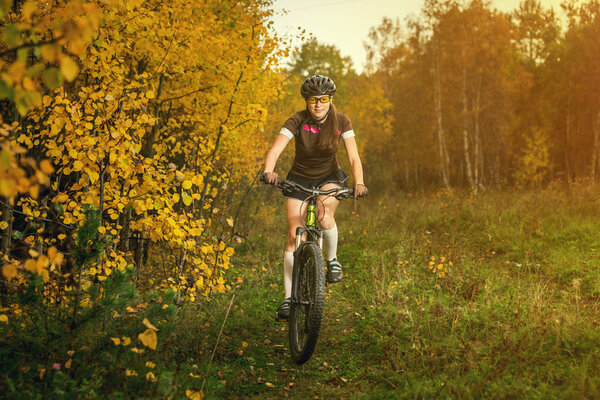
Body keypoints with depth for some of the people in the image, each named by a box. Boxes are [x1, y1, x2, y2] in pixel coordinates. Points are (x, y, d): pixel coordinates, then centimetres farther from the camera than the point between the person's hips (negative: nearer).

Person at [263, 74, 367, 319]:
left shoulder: (341, 122, -15)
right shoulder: (297, 121, -19)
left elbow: (353, 157, -21)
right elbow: (274, 151, -30)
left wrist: (359, 182, -40)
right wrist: (269, 171, -51)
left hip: (330, 178, 0)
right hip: (299, 180, 0)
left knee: (324, 213, -32)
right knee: (294, 236, -11)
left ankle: (332, 258, -3)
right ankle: (289, 297, -4)